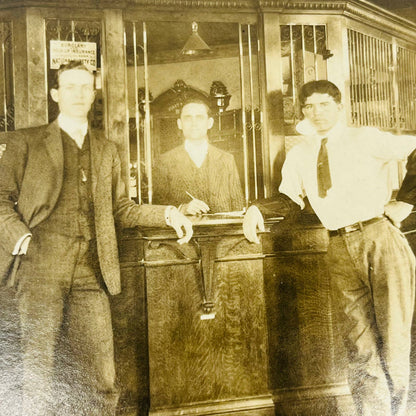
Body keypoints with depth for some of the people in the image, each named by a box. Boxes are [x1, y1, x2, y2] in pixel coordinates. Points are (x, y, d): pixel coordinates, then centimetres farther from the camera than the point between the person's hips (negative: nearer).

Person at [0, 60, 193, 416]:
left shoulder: (106, 150, 20)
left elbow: (119, 208, 19)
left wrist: (168, 214, 7)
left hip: (90, 270, 2)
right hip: (42, 265, -2)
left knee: (101, 378, 1)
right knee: (40, 370, 2)